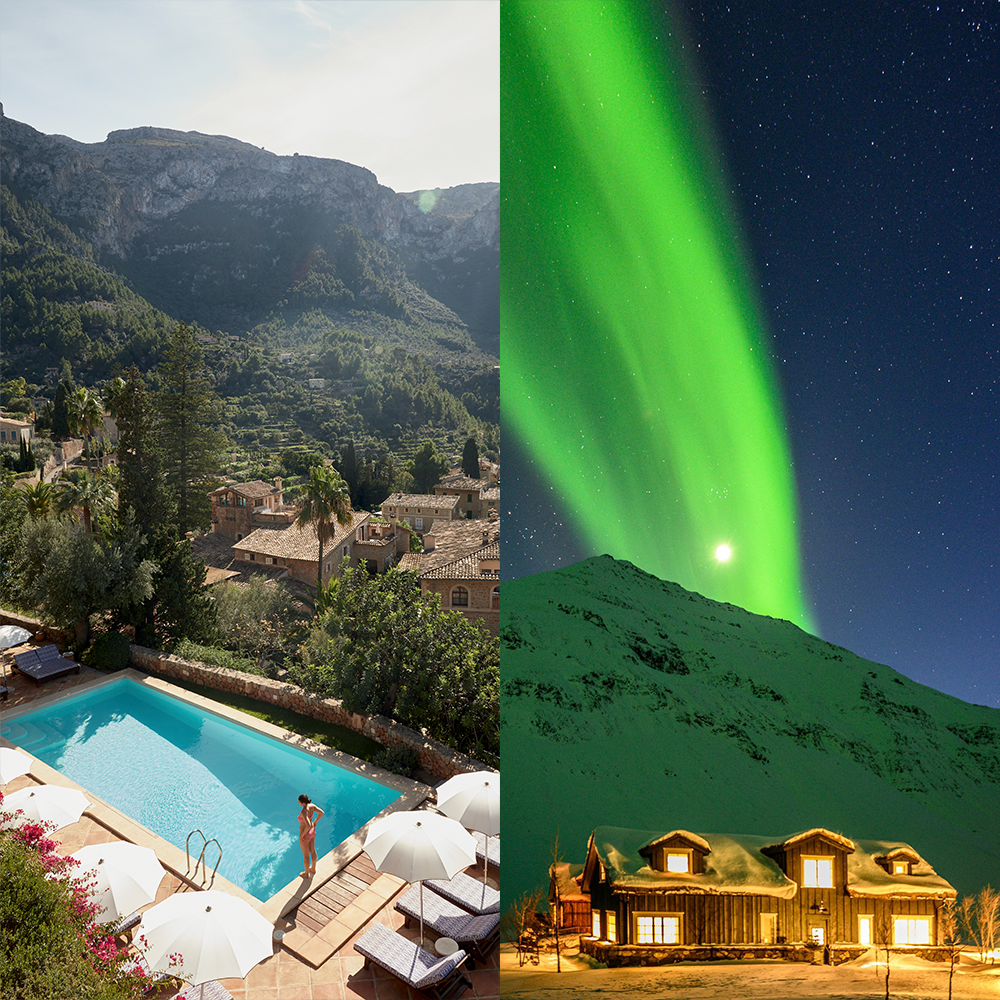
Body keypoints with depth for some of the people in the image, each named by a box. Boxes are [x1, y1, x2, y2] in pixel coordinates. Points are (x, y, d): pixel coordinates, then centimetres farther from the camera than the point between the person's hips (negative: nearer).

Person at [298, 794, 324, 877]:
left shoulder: (304, 812, -39)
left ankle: (306, 874, 43)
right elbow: (322, 812, -6)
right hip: (312, 831, 8)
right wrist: (315, 822, 9)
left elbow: (308, 826, -46)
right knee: (312, 850, 29)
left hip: (305, 835, -8)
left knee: (305, 855, 19)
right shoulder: (311, 806, -17)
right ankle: (313, 869, 53)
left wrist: (302, 834, -28)